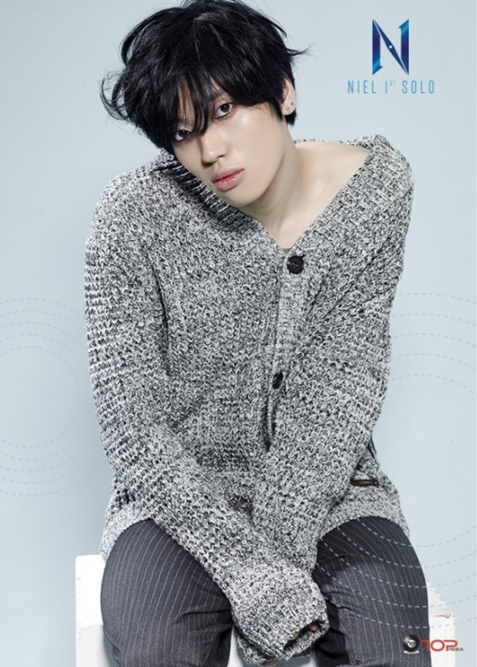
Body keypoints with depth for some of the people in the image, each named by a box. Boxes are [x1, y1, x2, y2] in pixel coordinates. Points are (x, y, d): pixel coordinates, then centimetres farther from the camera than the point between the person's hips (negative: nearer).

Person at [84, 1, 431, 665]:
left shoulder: (376, 186, -8)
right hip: (180, 496, -1)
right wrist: (249, 566, -23)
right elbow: (132, 420, -15)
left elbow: (347, 380, -12)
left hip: (326, 489, 2)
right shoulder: (135, 215, -14)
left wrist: (273, 544, -21)